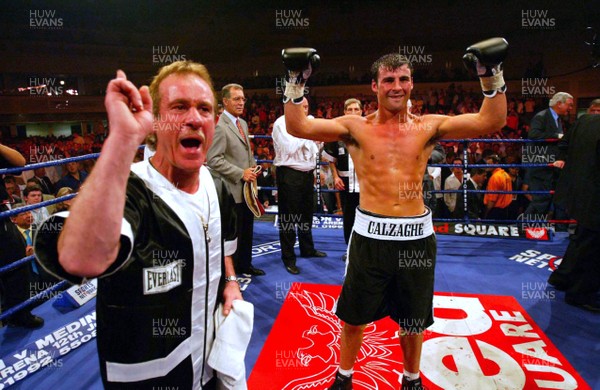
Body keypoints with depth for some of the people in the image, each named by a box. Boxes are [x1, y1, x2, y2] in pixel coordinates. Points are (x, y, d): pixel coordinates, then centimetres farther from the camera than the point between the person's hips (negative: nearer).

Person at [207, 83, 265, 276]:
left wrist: (253, 169, 8)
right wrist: (240, 173, -19)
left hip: (247, 187, 9)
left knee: (247, 229, 17)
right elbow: (213, 160, -20)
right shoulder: (219, 126, -14)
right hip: (232, 189, -9)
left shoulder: (243, 123, 14)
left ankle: (244, 264, 33)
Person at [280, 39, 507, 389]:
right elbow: (298, 127, -10)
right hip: (370, 234, -1)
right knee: (354, 317, 13)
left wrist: (493, 75, -8)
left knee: (414, 318, 19)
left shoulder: (428, 127, 3)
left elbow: (490, 122, -3)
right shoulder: (356, 127, -2)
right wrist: (297, 82, -15)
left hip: (417, 234, 2)